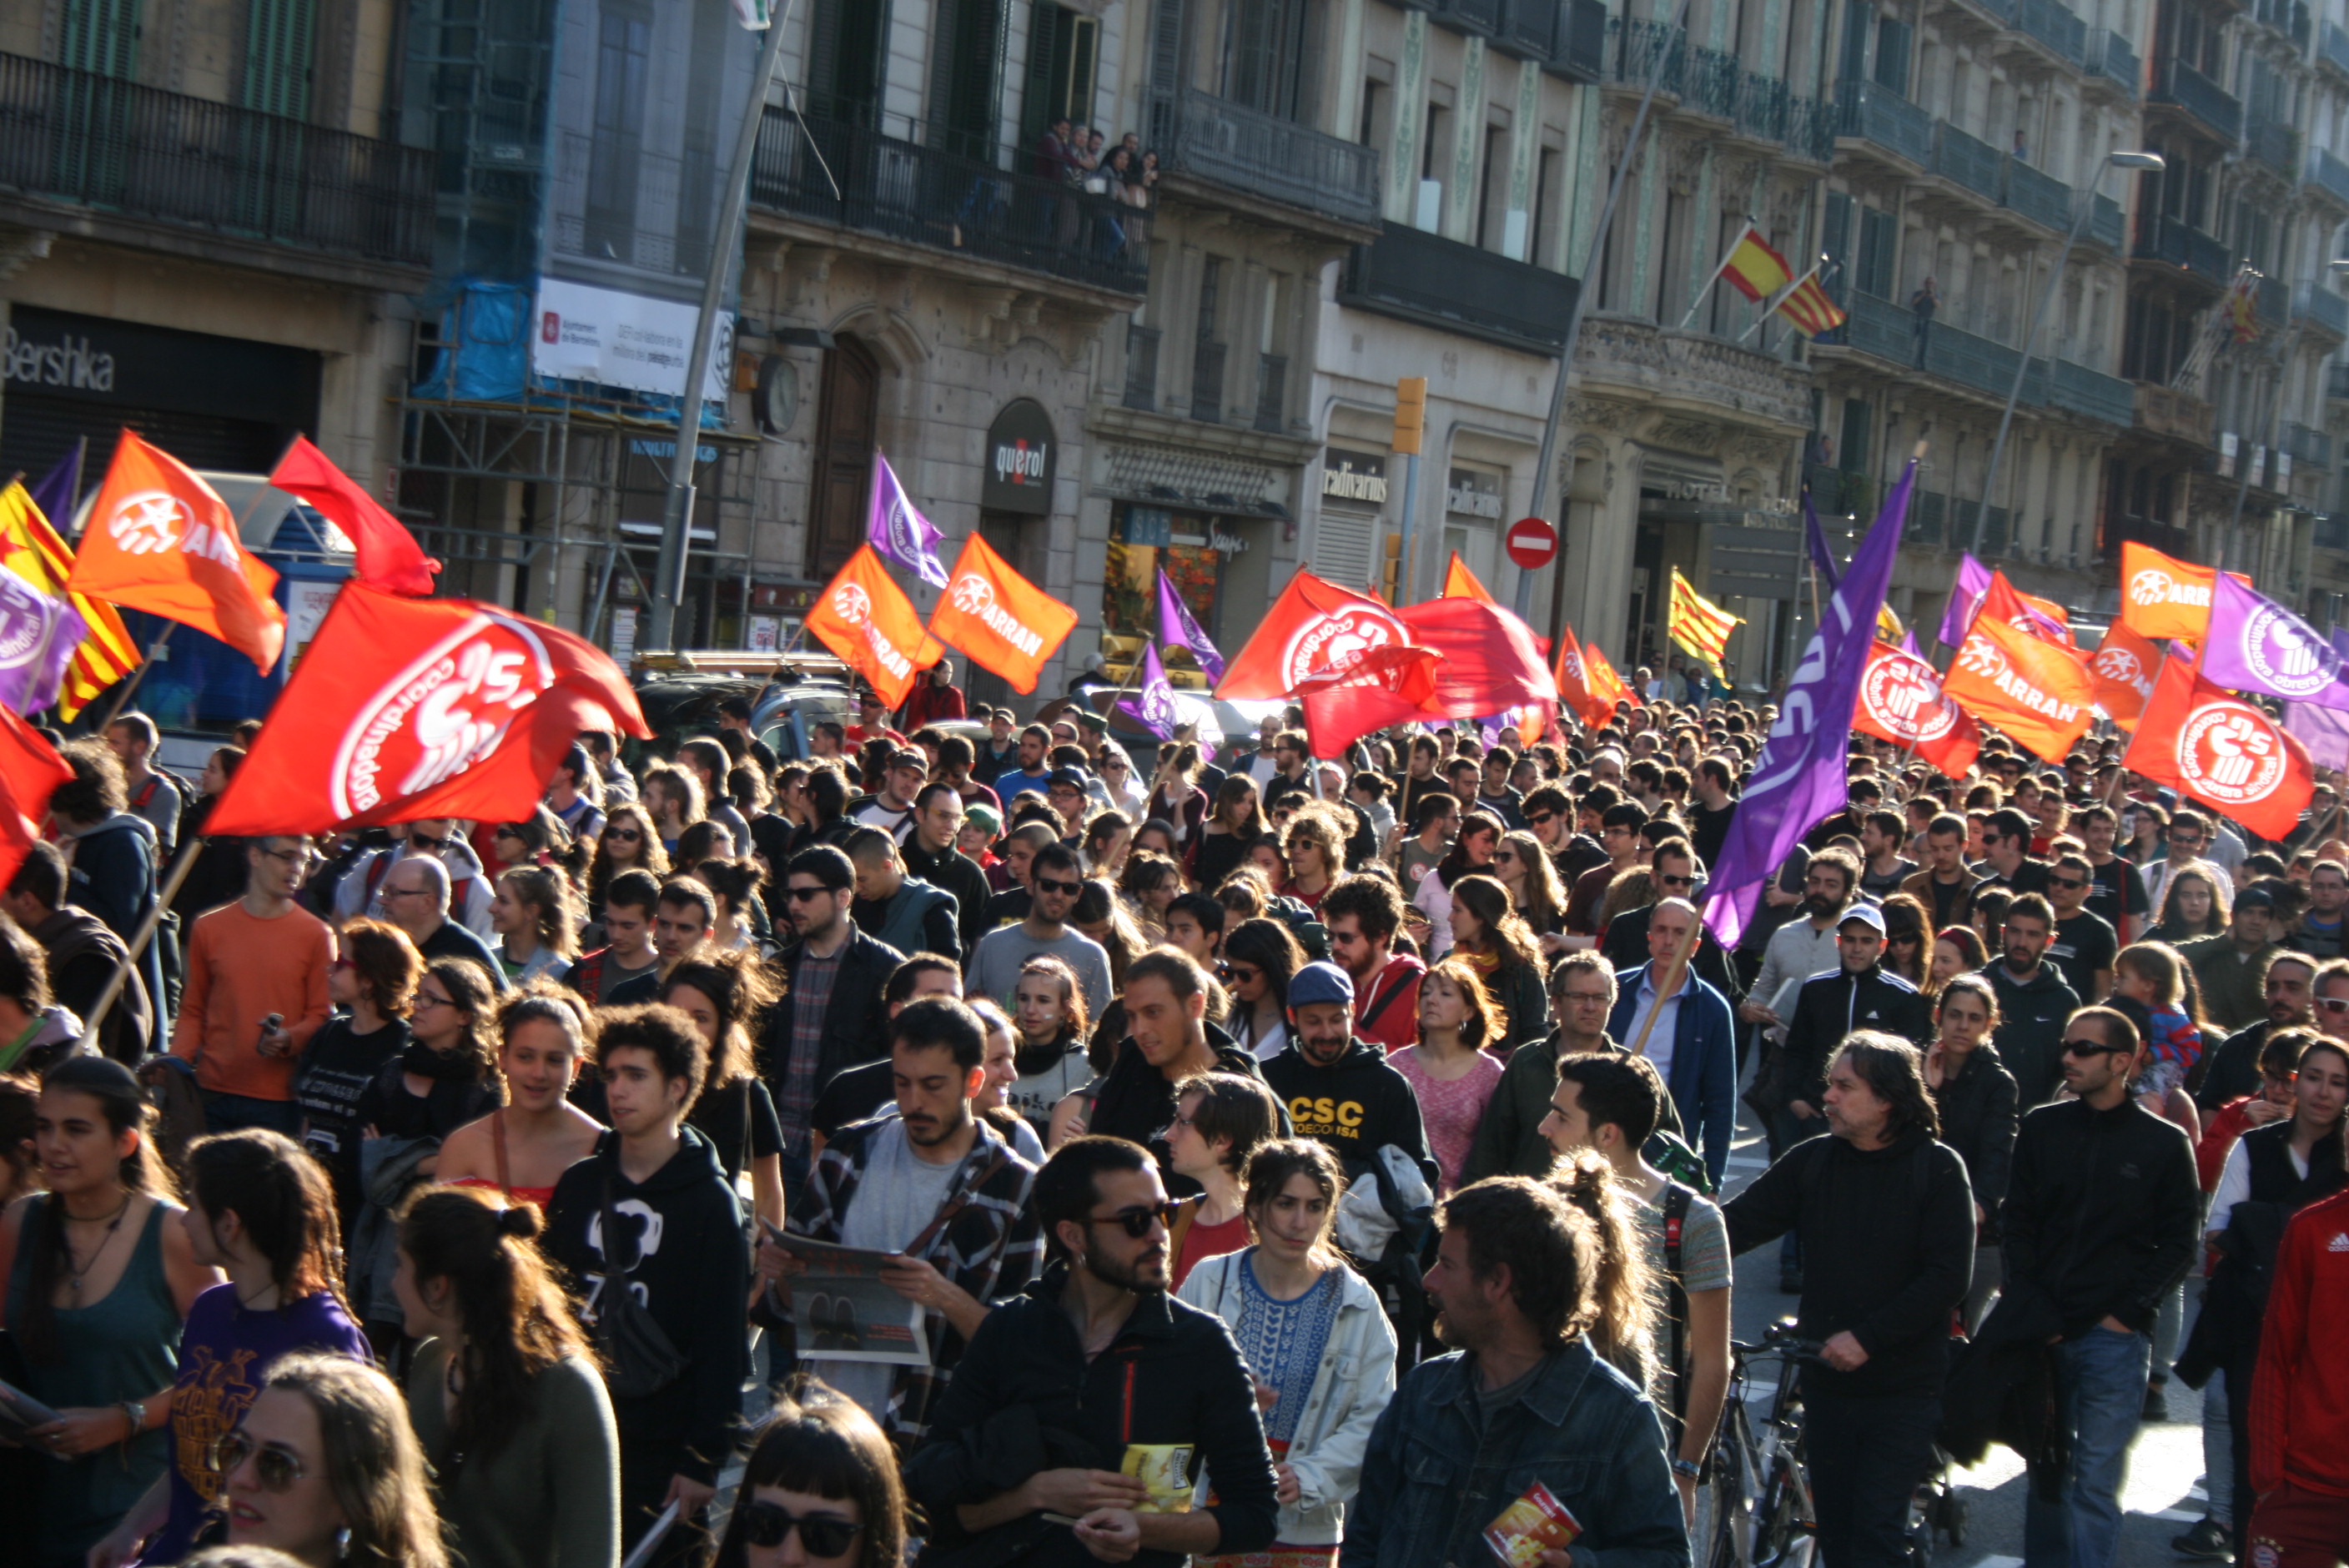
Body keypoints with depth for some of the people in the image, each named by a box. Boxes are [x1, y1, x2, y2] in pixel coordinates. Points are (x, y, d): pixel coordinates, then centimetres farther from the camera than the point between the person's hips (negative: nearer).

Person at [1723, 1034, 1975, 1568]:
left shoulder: (1938, 1168, -7)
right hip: (1826, 1380, 4)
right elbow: (1740, 1222, -2)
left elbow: (1949, 1278, -13)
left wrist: (1867, 1336, -18)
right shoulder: (1812, 1161, 4)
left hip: (1903, 1389, -4)